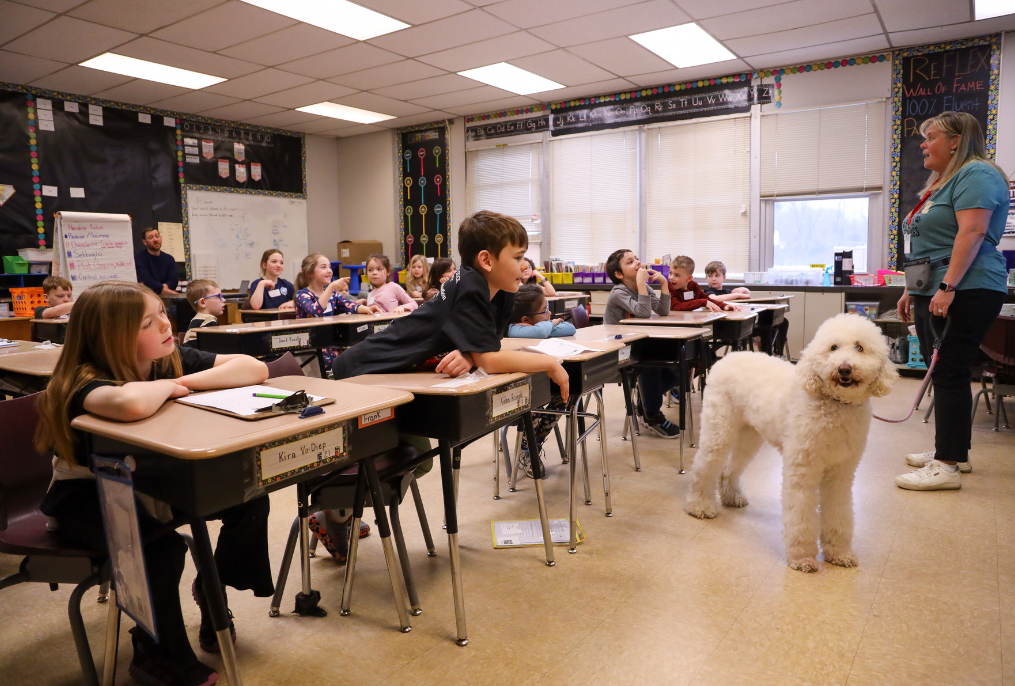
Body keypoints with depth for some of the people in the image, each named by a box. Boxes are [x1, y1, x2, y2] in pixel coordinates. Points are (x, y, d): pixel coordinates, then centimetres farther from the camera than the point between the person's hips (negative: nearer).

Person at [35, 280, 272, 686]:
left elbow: (255, 369, -18)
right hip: (86, 497, -6)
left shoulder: (171, 359, -11)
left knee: (249, 498, -11)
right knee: (162, 546, -32)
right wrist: (168, 386, -33)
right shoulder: (85, 381, -28)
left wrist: (184, 382, -26)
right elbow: (131, 403, -56)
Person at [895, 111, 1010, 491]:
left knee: (949, 374, -10)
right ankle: (952, 449, 22)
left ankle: (947, 466, -7)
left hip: (963, 292, -10)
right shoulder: (942, 182, 23)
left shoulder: (976, 174, -8)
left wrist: (947, 287, -27)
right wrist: (911, 291, 21)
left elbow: (972, 233, -20)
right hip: (933, 294, 10)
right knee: (943, 373, 12)